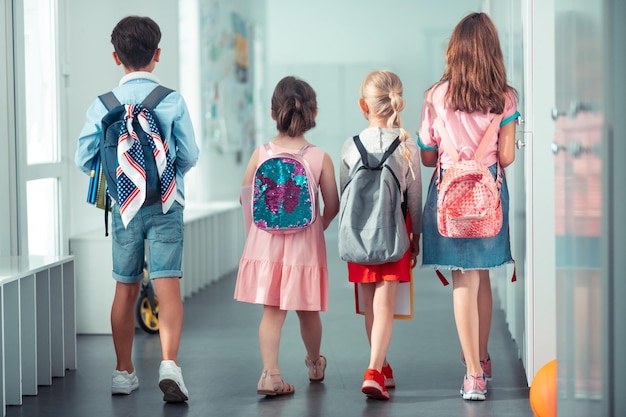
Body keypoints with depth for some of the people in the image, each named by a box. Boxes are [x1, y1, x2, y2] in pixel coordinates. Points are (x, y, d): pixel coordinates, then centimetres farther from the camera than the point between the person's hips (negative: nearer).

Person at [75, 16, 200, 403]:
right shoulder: (173, 100, -6)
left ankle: (124, 372, 21)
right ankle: (169, 363, -22)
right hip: (166, 204, -2)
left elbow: (85, 158, -1)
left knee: (126, 290, 12)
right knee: (168, 286, -5)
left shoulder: (103, 105, -2)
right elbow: (190, 156, -4)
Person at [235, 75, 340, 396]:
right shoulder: (321, 158, -9)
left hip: (266, 241, 1)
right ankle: (314, 364, 39)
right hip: (306, 242, 0)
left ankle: (270, 373, -7)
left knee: (272, 310, 5)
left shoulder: (260, 154, -6)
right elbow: (332, 207, -2)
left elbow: (245, 198, 5)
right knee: (308, 311, 17)